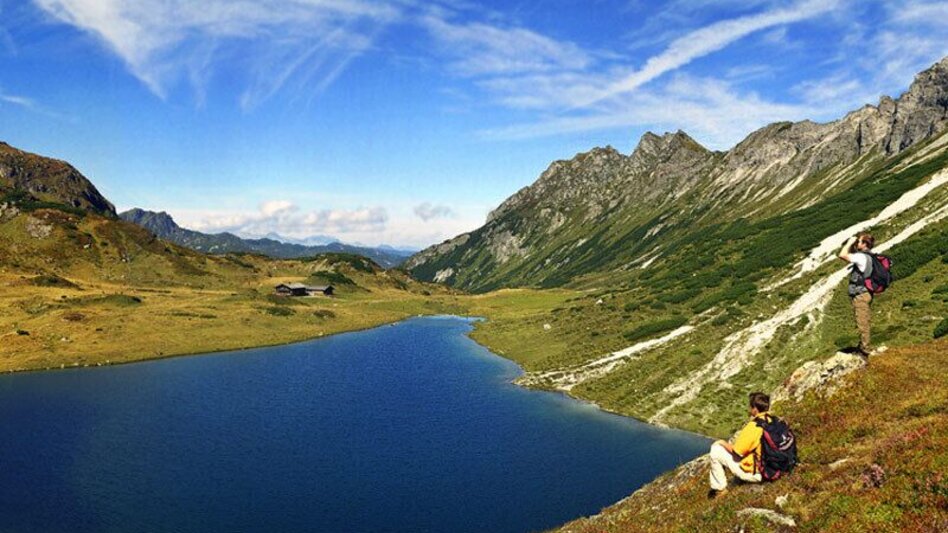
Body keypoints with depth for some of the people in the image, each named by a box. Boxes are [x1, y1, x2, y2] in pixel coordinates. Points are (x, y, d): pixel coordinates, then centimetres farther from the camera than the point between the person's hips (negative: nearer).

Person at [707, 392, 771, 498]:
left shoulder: (753, 427, -25)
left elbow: (736, 454, -17)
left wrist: (724, 443, 2)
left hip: (754, 473, -8)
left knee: (715, 450, -2)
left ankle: (719, 488, 8)